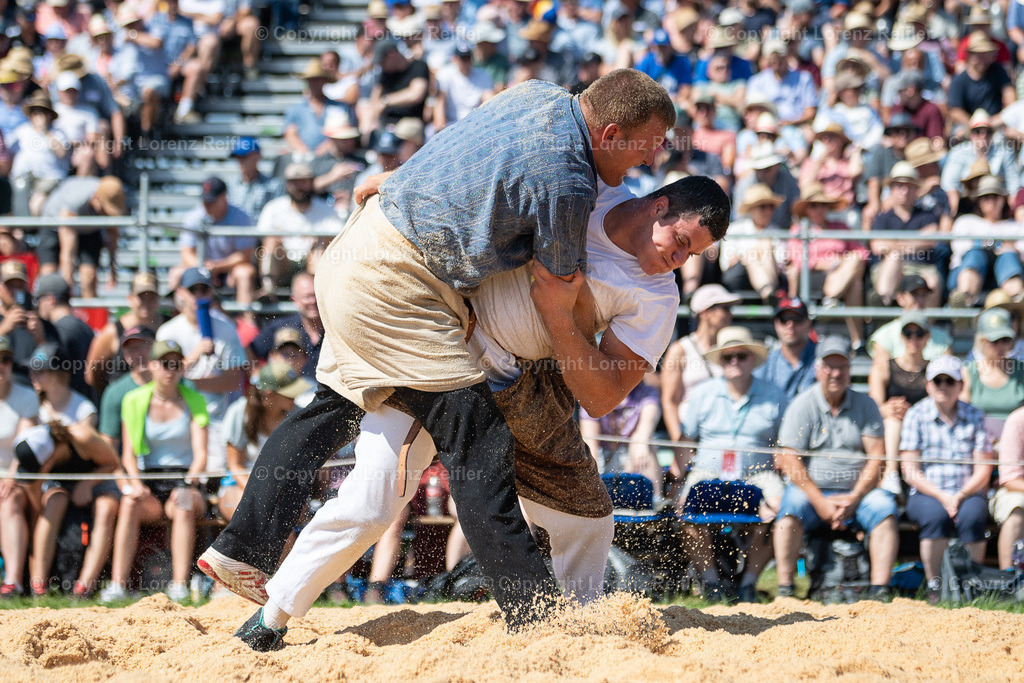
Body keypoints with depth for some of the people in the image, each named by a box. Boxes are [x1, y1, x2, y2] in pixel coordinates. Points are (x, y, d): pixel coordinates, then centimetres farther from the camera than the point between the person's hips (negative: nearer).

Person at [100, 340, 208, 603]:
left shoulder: (194, 401, 5)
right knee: (130, 505, -33)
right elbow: (128, 454, 4)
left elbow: (200, 454, -3)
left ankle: (179, 586, -40)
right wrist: (135, 483, -16)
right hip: (148, 478, 1)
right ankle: (117, 584, -37)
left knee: (184, 507, -36)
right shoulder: (135, 401, 7)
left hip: (184, 479, -1)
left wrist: (188, 485, -22)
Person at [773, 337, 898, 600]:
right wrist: (820, 503, -16)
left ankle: (879, 591, -33)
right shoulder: (802, 406, 3)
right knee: (791, 507, -32)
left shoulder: (865, 405, 9)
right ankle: (785, 589, -34)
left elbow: (877, 457, 1)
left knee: (884, 507, -27)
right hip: (810, 489, -2)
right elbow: (790, 461, -5)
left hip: (857, 491, 2)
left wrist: (853, 499, -14)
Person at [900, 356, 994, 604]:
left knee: (971, 515, -34)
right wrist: (941, 496, -16)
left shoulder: (974, 416, 8)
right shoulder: (916, 415, 4)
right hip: (926, 493, -1)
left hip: (968, 493, 1)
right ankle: (934, 587, -26)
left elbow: (983, 470, 3)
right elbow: (910, 471, -2)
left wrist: (960, 496, -16)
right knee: (936, 515, -35)